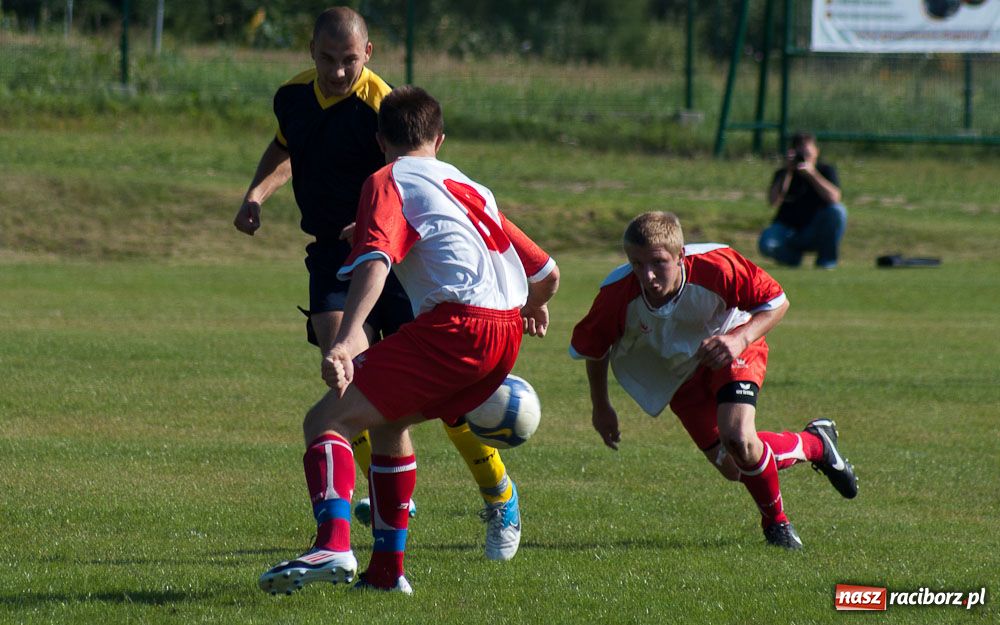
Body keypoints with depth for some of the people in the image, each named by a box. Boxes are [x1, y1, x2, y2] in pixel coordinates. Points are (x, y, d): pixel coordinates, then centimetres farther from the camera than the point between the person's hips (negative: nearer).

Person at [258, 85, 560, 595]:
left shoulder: (389, 181, 8)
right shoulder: (472, 189, 29)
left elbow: (374, 260, -12)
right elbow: (546, 273, 33)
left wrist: (347, 337, -25)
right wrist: (535, 305, 57)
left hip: (454, 324, -8)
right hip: (506, 334, 8)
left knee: (328, 420, -9)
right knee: (387, 421, 28)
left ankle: (333, 545, -33)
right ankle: (387, 568, 24)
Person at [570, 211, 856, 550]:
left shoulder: (715, 267, -36)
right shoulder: (617, 296, -31)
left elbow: (776, 302, -20)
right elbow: (591, 350, -9)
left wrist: (740, 338, -37)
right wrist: (601, 408, 2)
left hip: (731, 349, -3)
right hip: (680, 372, 3)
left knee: (738, 440, -27)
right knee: (732, 467, -2)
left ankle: (776, 520, 5)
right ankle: (816, 444, 30)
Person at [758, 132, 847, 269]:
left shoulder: (826, 170, -4)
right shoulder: (783, 174, -3)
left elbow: (834, 198, -23)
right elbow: (773, 202, -20)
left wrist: (812, 173, -28)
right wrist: (788, 173, -24)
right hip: (788, 229, 0)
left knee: (837, 210, -29)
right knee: (767, 244, -33)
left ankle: (826, 261, -11)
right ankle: (792, 257, 3)